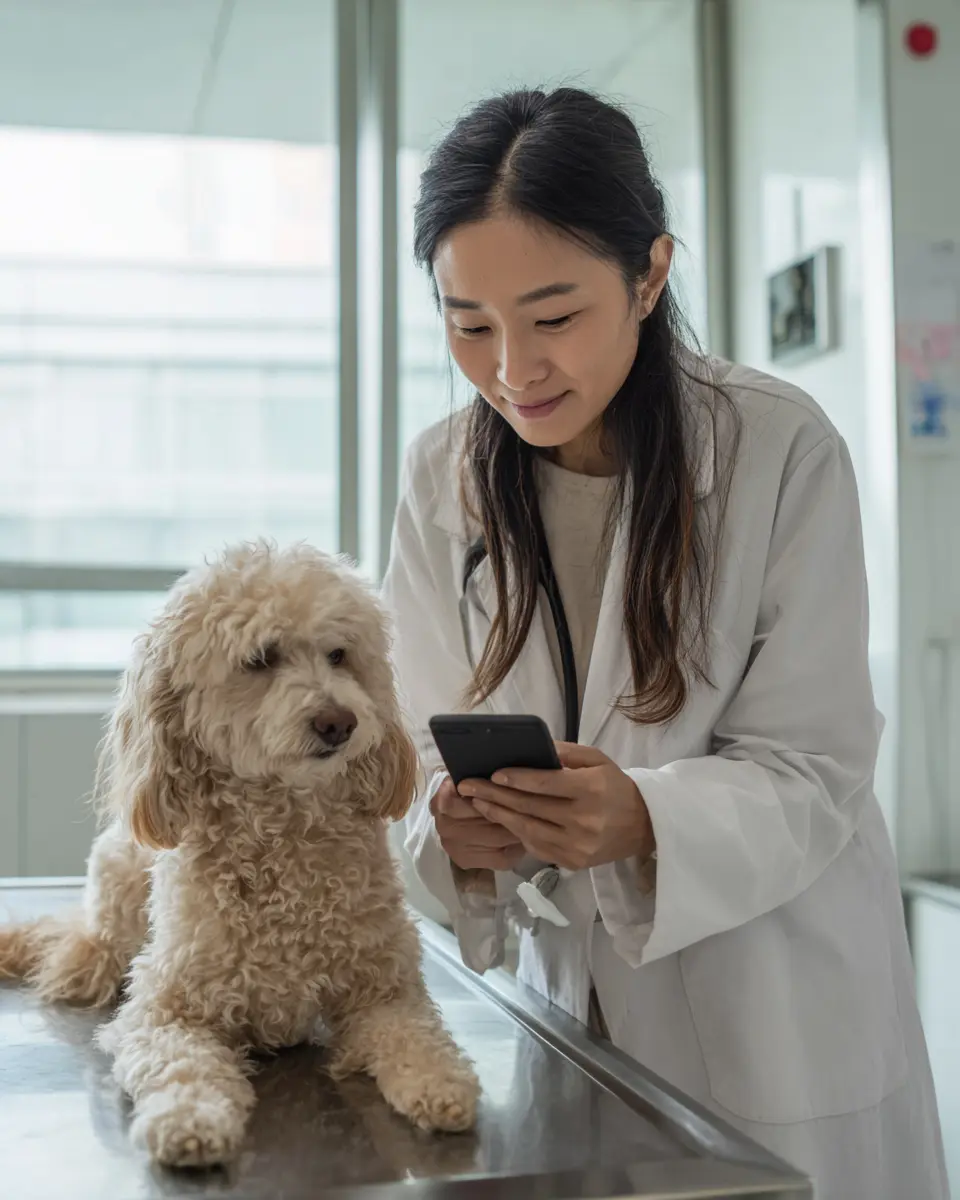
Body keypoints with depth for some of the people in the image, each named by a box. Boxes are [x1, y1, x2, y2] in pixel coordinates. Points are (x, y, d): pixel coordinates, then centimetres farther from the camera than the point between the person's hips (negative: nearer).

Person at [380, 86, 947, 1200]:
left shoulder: (781, 449, -18)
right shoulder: (442, 475, -6)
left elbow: (813, 773, -16)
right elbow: (433, 740, -5)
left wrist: (644, 824, -35)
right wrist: (458, 833, -27)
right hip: (574, 995, 3)